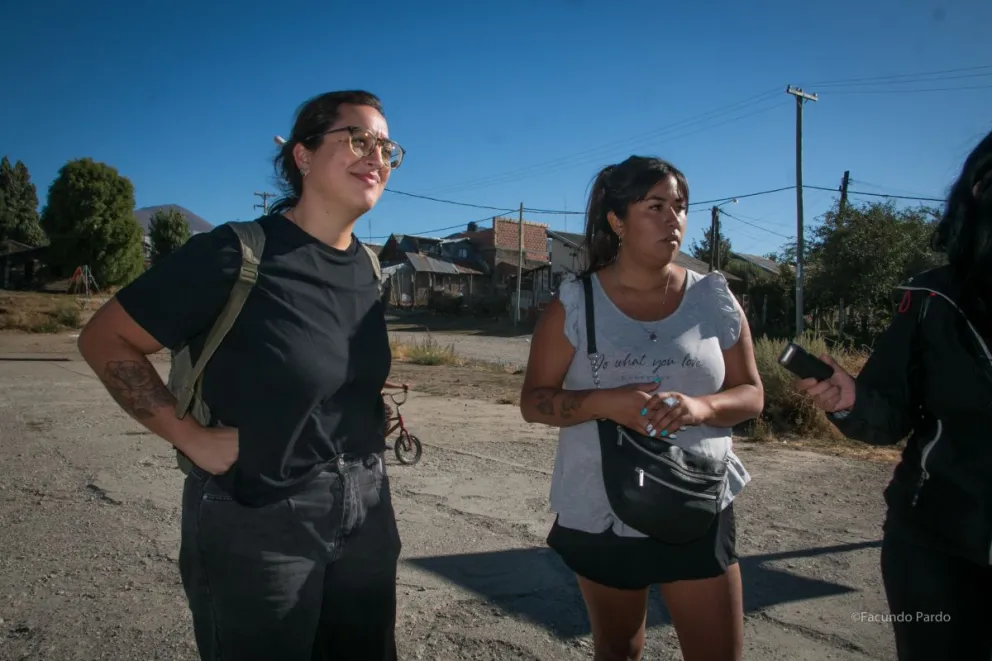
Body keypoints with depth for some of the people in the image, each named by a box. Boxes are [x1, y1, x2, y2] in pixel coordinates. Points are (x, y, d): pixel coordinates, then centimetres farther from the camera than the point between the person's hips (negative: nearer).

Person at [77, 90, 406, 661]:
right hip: (260, 524, -6)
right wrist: (193, 438, -15)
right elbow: (105, 340, -10)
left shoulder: (365, 266, 4)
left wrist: (379, 407, 5)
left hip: (365, 513, 7)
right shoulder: (236, 255, -17)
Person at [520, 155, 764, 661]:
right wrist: (604, 402, -23)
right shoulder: (574, 304, -6)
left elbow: (750, 394, 2)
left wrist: (701, 406, -20)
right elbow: (533, 401, -6)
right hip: (600, 515, 0)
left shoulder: (715, 300, -1)